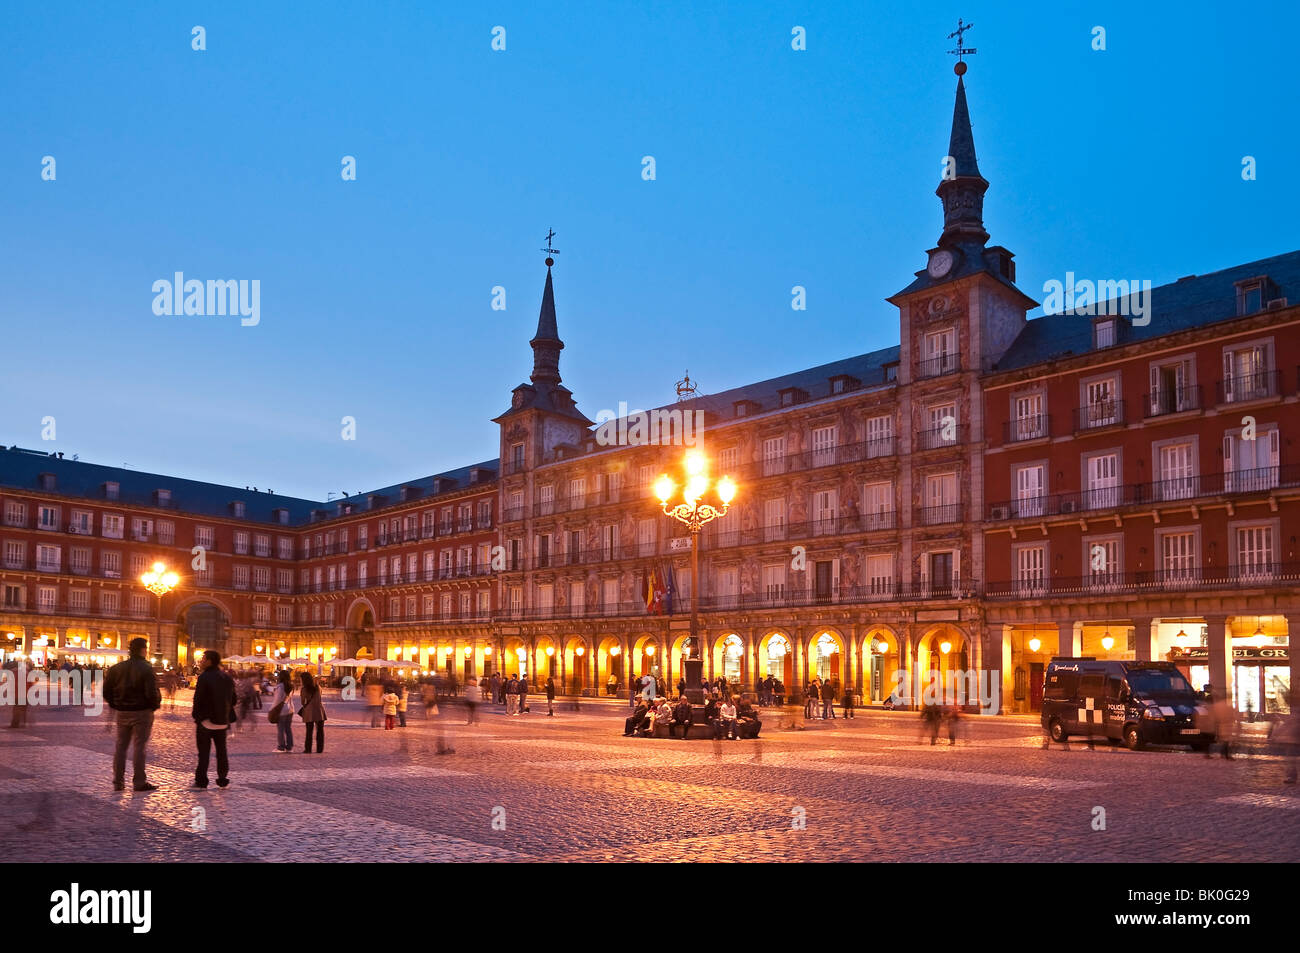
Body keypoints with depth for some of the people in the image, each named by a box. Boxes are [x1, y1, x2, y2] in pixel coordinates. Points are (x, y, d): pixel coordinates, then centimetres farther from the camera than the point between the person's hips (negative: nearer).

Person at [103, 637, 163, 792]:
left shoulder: (116, 668, 4)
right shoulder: (146, 669, -14)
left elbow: (106, 691, 6)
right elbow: (152, 693, -20)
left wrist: (115, 705, 16)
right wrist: (156, 704, -1)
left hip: (122, 713, 5)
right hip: (142, 712, -5)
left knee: (120, 746, 13)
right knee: (140, 746, 0)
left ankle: (118, 782, 16)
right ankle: (139, 782, 3)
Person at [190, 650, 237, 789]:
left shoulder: (204, 677, -14)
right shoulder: (227, 678, 5)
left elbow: (198, 699, -16)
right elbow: (233, 700, 7)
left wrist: (195, 714, -2)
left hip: (206, 721, -5)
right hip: (222, 721, 5)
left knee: (204, 752, 4)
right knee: (221, 751, 13)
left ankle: (201, 780, 6)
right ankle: (223, 779, 16)